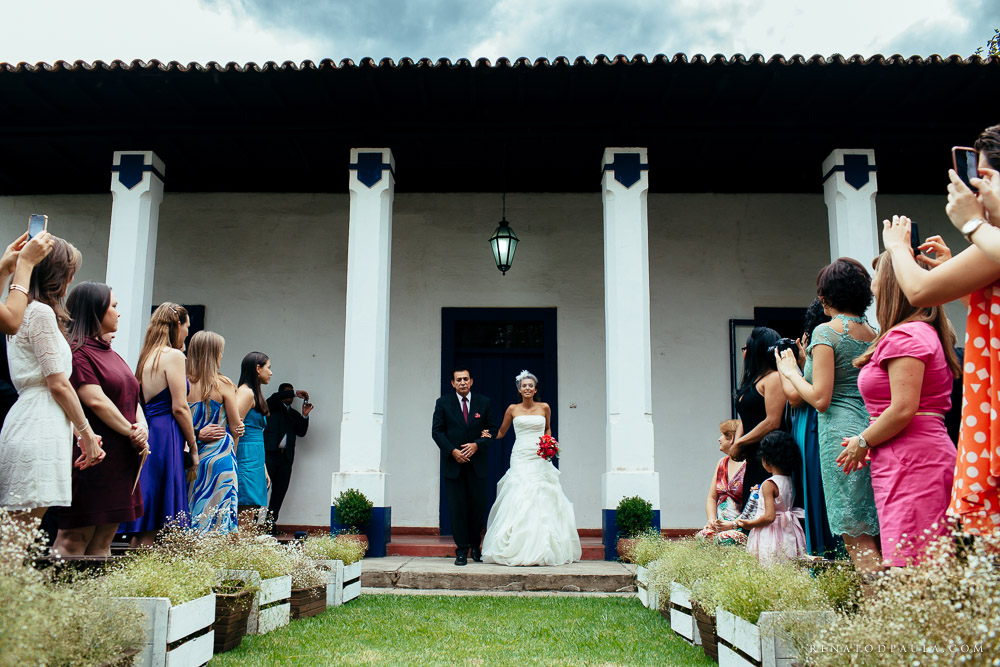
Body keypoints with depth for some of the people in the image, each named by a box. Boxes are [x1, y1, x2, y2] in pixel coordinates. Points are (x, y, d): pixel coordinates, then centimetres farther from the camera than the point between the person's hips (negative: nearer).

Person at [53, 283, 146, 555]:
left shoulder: (112, 355, 20)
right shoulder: (76, 350, -9)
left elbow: (133, 399, 17)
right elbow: (96, 401, -17)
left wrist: (142, 428, -3)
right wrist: (132, 433, -9)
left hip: (121, 459, 9)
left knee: (103, 541, 8)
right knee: (74, 540, -7)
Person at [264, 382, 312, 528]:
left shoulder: (294, 414, 22)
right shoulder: (273, 406, 11)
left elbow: (301, 433, 11)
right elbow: (275, 397, -12)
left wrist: (304, 416, -2)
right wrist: (295, 393, -12)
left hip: (286, 456, 5)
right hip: (269, 453, -5)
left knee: (280, 491, 2)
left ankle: (271, 521, 5)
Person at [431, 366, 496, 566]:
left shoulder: (484, 402, 6)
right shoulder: (443, 403, 3)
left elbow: (492, 429, 7)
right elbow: (437, 431, 1)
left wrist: (477, 445, -9)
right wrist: (453, 451, -11)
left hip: (477, 462, 1)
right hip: (453, 463, -1)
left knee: (478, 506, 3)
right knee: (457, 508, 0)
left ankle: (475, 546, 22)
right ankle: (462, 550, 8)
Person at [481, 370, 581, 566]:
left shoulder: (544, 408, 8)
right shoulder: (512, 409, 7)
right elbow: (501, 432, 17)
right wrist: (487, 436, 0)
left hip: (540, 460, 1)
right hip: (520, 458, -1)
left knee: (542, 502, -2)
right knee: (518, 502, -9)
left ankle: (542, 549, 7)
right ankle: (519, 550, -6)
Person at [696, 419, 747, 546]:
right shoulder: (722, 463, 18)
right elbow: (711, 498, 19)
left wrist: (733, 524, -19)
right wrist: (712, 520, 0)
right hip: (720, 524, 6)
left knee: (725, 538, -34)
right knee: (702, 536, -24)